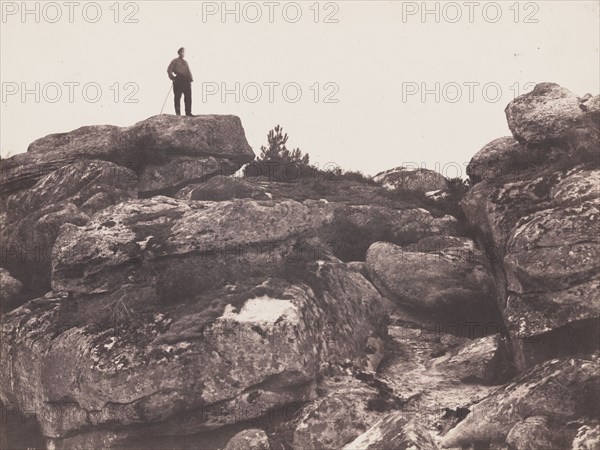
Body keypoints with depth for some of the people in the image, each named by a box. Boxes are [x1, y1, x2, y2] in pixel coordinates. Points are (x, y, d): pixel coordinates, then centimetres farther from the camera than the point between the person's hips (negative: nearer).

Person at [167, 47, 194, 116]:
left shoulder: (185, 62, 23)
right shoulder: (175, 61, 8)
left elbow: (188, 71, 20)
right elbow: (169, 70, 1)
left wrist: (191, 78, 4)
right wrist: (173, 77, -9)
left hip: (186, 80, 5)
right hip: (178, 80, -5)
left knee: (188, 96, -3)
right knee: (177, 97, -4)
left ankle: (188, 112, 0)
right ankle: (178, 113, -1)